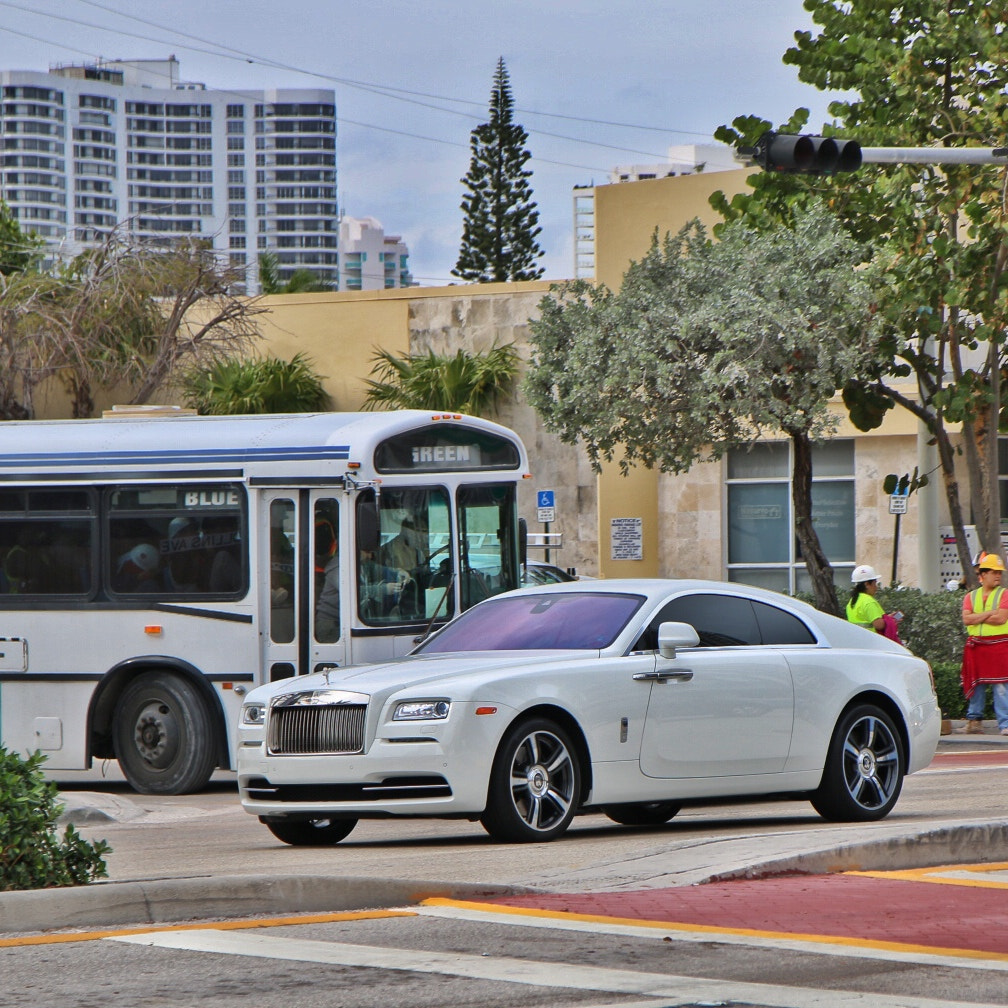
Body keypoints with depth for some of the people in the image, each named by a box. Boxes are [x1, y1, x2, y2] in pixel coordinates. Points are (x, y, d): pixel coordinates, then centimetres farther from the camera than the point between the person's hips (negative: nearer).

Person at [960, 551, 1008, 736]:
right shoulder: (971, 596, 12)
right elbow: (966, 619, -3)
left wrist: (977, 618, -5)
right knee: (976, 684, 7)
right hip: (976, 647, 3)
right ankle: (974, 720, 17)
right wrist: (989, 614, -8)